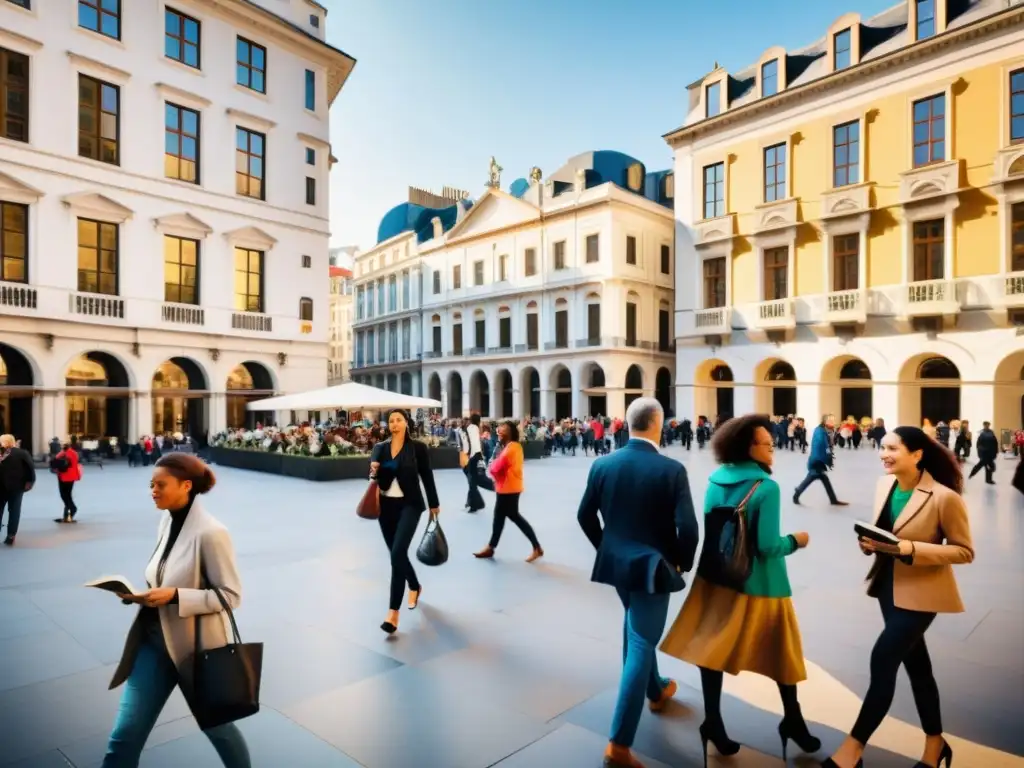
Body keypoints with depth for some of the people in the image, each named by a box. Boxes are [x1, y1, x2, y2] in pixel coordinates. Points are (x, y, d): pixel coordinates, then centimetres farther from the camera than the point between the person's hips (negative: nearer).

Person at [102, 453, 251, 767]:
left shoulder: (210, 532, -23)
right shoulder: (167, 521, 0)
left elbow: (231, 595, -20)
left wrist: (175, 596, -28)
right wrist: (142, 593, -3)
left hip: (195, 645, -6)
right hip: (155, 639, 6)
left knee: (216, 725, 17)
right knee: (125, 734, 7)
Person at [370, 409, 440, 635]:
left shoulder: (418, 447, -5)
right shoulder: (379, 448, 5)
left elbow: (427, 476, 1)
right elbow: (374, 476, 2)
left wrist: (434, 504, 8)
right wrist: (374, 472, -22)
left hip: (409, 505, -5)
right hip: (386, 506, 5)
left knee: (398, 552, -18)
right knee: (396, 554, 15)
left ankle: (393, 612, -13)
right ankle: (415, 587, 44)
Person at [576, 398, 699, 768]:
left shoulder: (603, 464, -5)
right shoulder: (672, 469, -17)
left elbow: (585, 515, 2)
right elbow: (687, 527, -18)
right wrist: (681, 563, 0)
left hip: (615, 562, 5)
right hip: (653, 566, -5)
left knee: (636, 630, 29)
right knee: (640, 646, 3)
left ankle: (655, 690, 52)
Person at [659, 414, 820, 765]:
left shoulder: (716, 481, -1)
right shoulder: (766, 488, -19)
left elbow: (709, 529, 6)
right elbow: (768, 546, -21)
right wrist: (795, 541, -4)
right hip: (759, 583, -5)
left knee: (714, 646, 12)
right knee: (780, 650, 16)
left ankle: (713, 722, 20)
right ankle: (792, 720, 34)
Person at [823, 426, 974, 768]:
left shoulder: (944, 497, -20)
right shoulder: (884, 485, 0)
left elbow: (964, 551, -12)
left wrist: (911, 549, -25)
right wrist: (870, 542, -9)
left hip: (920, 591, -7)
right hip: (888, 585, 7)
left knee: (883, 657, -8)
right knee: (915, 661, 19)